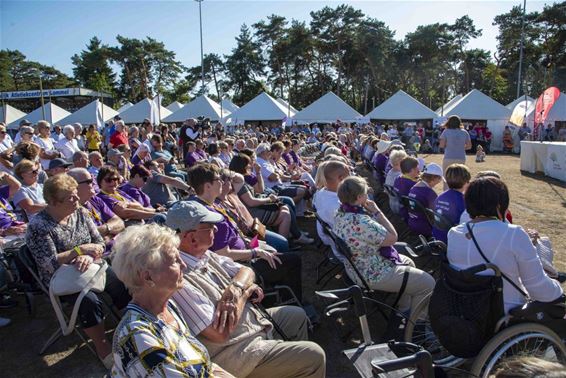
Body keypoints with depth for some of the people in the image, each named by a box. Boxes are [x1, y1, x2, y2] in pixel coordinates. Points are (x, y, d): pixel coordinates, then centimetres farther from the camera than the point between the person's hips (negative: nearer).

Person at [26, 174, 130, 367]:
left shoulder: (80, 213, 0)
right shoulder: (38, 226, -15)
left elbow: (99, 243, -3)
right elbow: (50, 265, -22)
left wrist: (89, 256, -24)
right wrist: (80, 250, -23)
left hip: (88, 269, 5)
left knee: (122, 284, -17)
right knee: (90, 301, -30)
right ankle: (102, 347, -12)